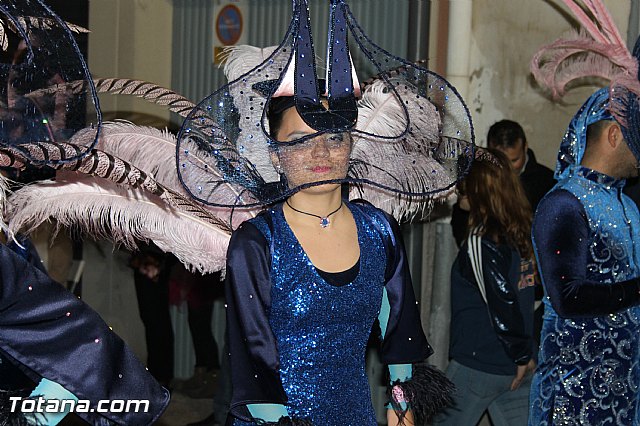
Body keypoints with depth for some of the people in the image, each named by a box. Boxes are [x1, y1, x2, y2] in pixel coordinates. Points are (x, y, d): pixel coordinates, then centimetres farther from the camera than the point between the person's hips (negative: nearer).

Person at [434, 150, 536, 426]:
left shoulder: (481, 242, -17)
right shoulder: (522, 231, 5)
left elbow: (503, 302, -22)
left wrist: (521, 354, -13)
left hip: (478, 364, -7)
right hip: (515, 368, 7)